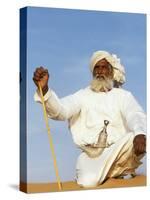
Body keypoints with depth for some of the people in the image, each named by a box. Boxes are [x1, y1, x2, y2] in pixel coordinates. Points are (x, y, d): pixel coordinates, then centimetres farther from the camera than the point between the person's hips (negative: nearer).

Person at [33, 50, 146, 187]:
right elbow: (60, 110, -8)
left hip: (119, 152, 0)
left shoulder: (124, 96, 12)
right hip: (91, 154, 1)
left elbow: (136, 116, -7)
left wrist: (140, 134, -33)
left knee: (139, 139, -30)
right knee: (88, 182, -30)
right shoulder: (82, 96, 11)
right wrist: (44, 90, -29)